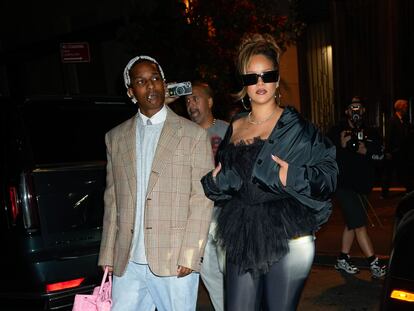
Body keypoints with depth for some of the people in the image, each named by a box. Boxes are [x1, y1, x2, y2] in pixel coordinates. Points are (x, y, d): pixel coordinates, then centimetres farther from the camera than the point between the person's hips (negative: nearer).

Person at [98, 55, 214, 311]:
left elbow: (202, 200, -4)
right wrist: (108, 258, 9)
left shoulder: (194, 135, -1)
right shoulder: (115, 138, 11)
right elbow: (112, 200, 11)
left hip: (174, 261, -3)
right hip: (127, 263, 3)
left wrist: (189, 257, -10)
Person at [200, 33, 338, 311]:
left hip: (287, 236, -3)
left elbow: (328, 171, -6)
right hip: (242, 237, 4)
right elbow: (224, 185, 17)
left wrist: (294, 177, -21)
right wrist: (214, 181, -3)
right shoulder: (235, 127, 9)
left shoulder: (295, 126, -3)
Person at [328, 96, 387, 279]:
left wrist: (366, 152, -12)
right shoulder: (336, 132, -4)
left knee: (352, 223, 14)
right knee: (359, 224, -9)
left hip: (363, 185, 7)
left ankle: (343, 259, 27)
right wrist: (341, 146, -23)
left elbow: (380, 155, 6)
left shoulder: (370, 134, 12)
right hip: (344, 185, -7)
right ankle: (375, 265, -7)